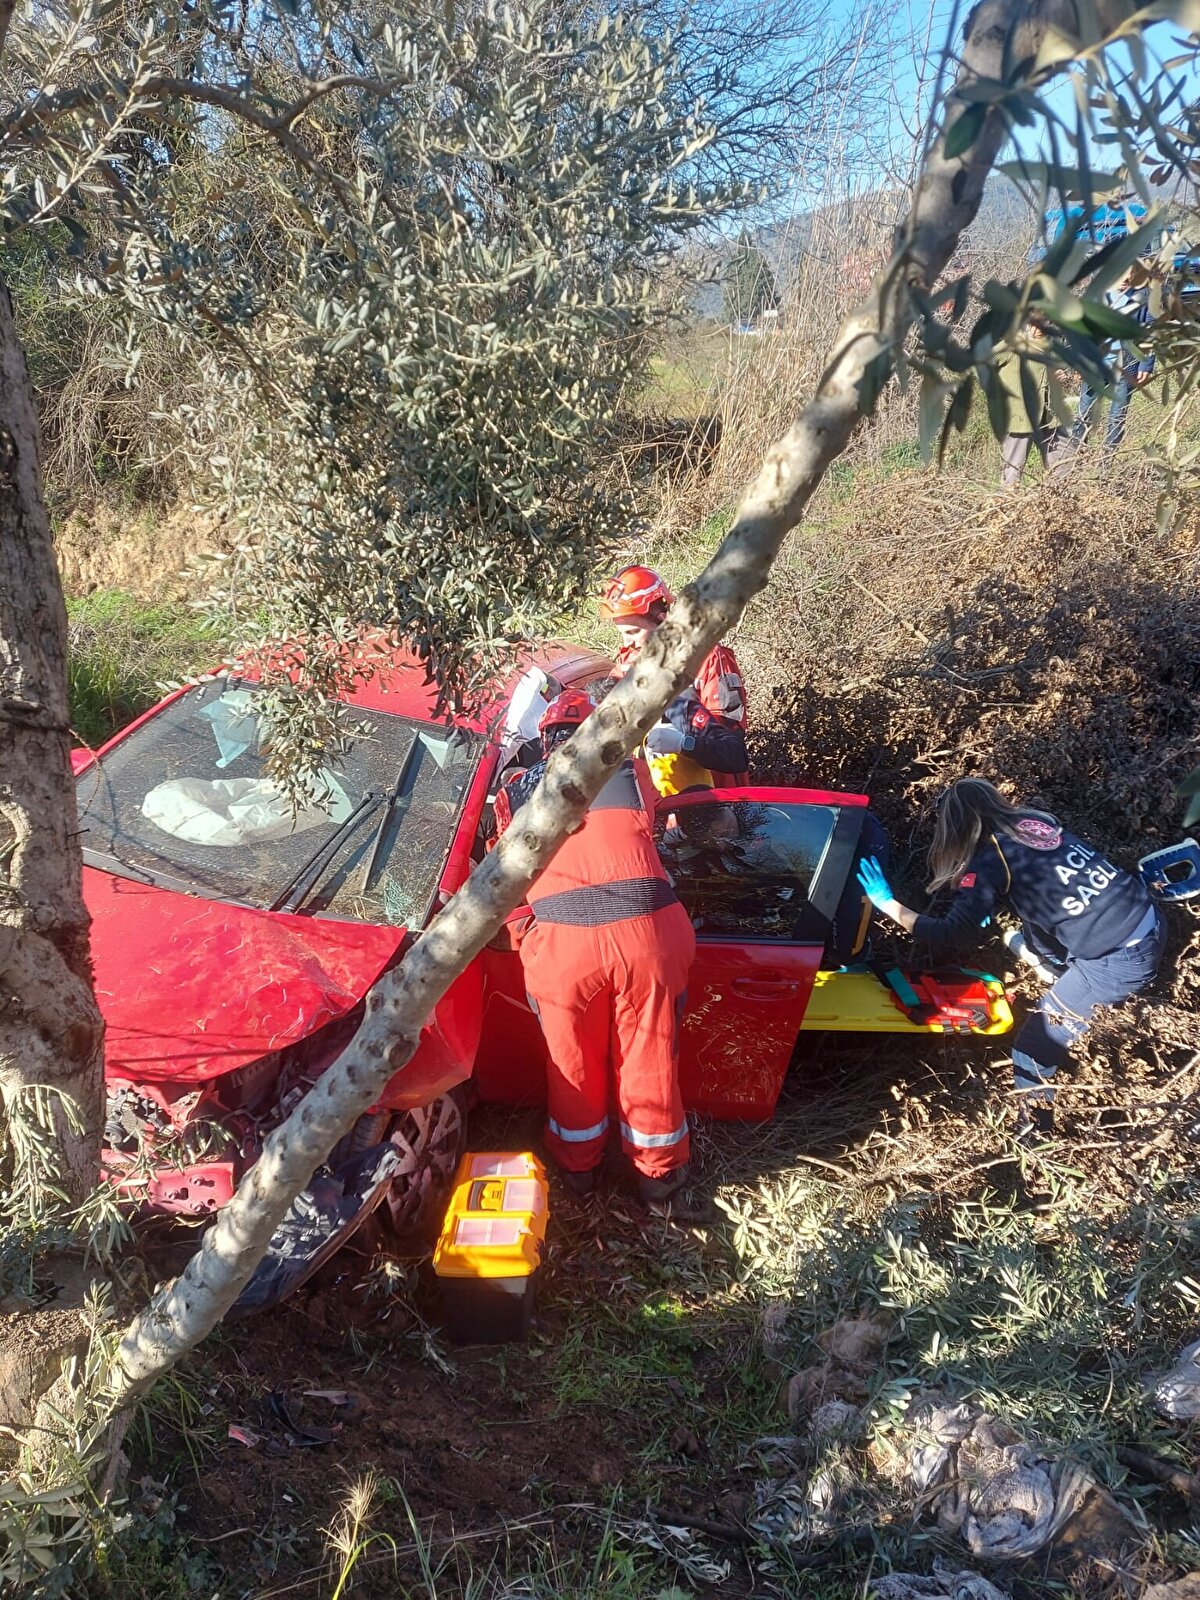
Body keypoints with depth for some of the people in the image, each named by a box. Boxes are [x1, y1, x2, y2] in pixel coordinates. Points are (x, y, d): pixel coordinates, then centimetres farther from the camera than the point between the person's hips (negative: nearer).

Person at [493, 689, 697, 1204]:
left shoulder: (517, 787, 16)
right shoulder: (630, 769, 15)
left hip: (562, 938, 0)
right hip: (645, 930, 0)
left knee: (573, 1059, 21)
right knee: (650, 1057, 17)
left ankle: (577, 1164, 43)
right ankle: (658, 1171, 37)